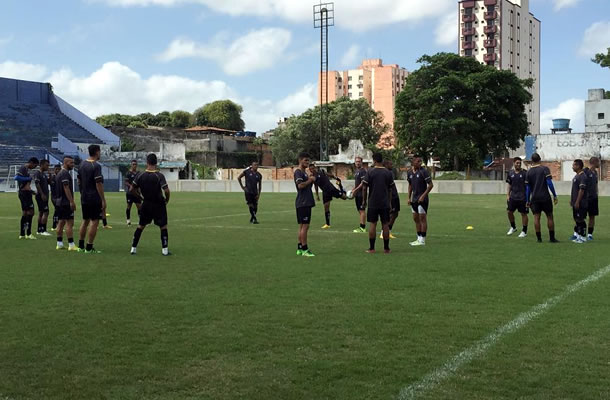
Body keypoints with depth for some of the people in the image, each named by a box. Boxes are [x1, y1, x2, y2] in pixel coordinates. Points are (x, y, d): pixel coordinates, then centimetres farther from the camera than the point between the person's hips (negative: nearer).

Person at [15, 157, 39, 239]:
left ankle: (22, 234, 15)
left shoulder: (26, 169, 17)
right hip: (24, 193, -10)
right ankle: (28, 233, -8)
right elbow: (16, 177, -26)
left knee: (25, 213, 12)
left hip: (26, 193, 10)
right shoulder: (23, 168, -11)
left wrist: (31, 191, 21)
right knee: (30, 212, -9)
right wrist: (28, 178, -19)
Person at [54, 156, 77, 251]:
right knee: (69, 223, -10)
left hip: (59, 202, 10)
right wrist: (72, 201, -24)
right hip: (66, 202, -10)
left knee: (61, 223, 12)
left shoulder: (59, 173, 18)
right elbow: (66, 188, -21)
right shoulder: (65, 174, -13)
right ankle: (71, 245, -12)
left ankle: (59, 244, 14)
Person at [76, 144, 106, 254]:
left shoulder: (82, 164, 10)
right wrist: (103, 200, -16)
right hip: (94, 198, -8)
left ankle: (81, 246, 20)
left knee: (85, 221, 16)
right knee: (94, 222, -3)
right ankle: (89, 248, -2)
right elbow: (98, 184, -18)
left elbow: (79, 181, 16)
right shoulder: (96, 166, -15)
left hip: (84, 198, 8)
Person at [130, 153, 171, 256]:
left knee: (140, 226, 14)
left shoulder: (140, 175, -4)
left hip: (146, 204, 3)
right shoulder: (159, 176, -15)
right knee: (163, 226, 6)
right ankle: (165, 250, 2)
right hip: (158, 204, -3)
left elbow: (132, 189, -1)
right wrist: (167, 200, -4)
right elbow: (166, 191, -22)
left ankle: (133, 248, 14)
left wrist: (140, 196, 13)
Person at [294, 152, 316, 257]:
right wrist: (310, 180, -12)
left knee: (302, 226, 12)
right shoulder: (298, 172, -10)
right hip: (302, 203, -10)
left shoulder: (304, 172, 20)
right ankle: (304, 249, -8)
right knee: (305, 225, -9)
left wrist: (311, 179, 9)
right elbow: (300, 185, -23)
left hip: (306, 203, 10)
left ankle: (300, 248, 16)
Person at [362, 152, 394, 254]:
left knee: (372, 224, 3)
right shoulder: (388, 173, 3)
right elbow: (390, 189, 8)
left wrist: (364, 200, 6)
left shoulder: (370, 172, -6)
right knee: (385, 225, 6)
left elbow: (364, 188, -6)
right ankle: (386, 248, 9)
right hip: (385, 203, 2)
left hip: (372, 203, -2)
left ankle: (371, 248, 4)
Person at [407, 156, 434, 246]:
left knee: (422, 219, -4)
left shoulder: (424, 171, -11)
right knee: (416, 219, 11)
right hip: (414, 199, 7)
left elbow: (430, 185, -11)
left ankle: (422, 240, -1)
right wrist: (409, 197, 13)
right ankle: (419, 238, 20)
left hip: (422, 199, -7)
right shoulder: (410, 173, 8)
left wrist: (423, 196, -16)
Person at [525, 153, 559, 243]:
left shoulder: (529, 171, 4)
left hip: (534, 198, 2)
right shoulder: (545, 169, -4)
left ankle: (539, 238, 3)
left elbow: (527, 187, 5)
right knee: (549, 216, 6)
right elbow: (549, 183, -11)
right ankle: (552, 238, 6)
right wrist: (555, 195, -6)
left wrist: (528, 200, 11)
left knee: (536, 217, 4)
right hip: (545, 197, -2)